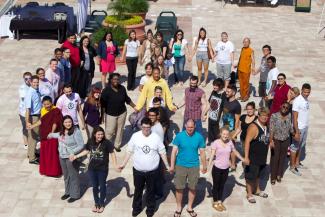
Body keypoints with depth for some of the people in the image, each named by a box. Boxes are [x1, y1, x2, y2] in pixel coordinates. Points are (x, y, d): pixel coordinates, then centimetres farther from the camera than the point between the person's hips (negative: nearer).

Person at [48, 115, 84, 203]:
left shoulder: (76, 132, -19)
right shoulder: (62, 131, 4)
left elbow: (81, 145, -20)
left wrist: (73, 152, -31)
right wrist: (51, 135, 46)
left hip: (72, 157, -7)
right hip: (62, 156, 7)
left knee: (73, 176, 3)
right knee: (66, 175, 18)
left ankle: (75, 195, 15)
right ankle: (68, 192, 34)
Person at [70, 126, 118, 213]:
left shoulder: (106, 142, -19)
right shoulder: (90, 141, -9)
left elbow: (112, 153, -12)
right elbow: (86, 151, 8)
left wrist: (115, 165, -21)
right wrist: (76, 156, 6)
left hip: (102, 169, -3)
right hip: (92, 168, 3)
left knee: (102, 186, 15)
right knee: (95, 186, 17)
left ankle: (102, 204, 36)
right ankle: (96, 203, 38)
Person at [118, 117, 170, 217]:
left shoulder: (156, 137, -10)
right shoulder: (135, 136, -9)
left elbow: (162, 153, -2)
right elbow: (130, 151, 0)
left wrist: (167, 166, -1)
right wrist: (124, 164, 0)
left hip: (152, 171, -1)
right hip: (138, 170, 1)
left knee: (150, 191, 16)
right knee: (138, 190, 18)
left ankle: (150, 209, 35)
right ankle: (136, 208, 39)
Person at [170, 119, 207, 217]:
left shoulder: (199, 137, -7)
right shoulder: (179, 136, -10)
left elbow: (202, 152, 1)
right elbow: (174, 151, -7)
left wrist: (204, 166, 7)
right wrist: (172, 165, -10)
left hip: (194, 166, 1)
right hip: (180, 165, -1)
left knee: (192, 188, 11)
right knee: (179, 188, 6)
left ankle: (189, 207, 30)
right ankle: (179, 208, 24)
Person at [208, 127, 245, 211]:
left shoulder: (230, 142, -2)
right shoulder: (216, 143, -16)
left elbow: (235, 152, 13)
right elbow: (212, 155, -21)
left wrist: (243, 159, 20)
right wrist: (208, 166, -31)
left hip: (226, 168, 4)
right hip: (217, 168, -4)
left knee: (222, 185, 17)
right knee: (216, 185, 11)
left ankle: (220, 202, 32)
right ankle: (215, 203, 25)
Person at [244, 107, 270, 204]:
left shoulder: (266, 126, 2)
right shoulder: (254, 127, -23)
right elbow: (247, 142, -25)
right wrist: (246, 157, -27)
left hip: (262, 156, 8)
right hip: (253, 157, -8)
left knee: (257, 174, 25)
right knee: (250, 176, 5)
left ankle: (257, 190, 42)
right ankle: (249, 194, 20)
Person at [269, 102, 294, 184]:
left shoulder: (289, 116, -3)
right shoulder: (274, 116, -16)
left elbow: (291, 127, 10)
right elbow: (271, 129, -19)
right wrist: (271, 141, -24)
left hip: (286, 140, 4)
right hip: (276, 140, -4)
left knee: (282, 157, 15)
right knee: (274, 158, 4)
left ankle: (279, 175, 31)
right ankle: (273, 177, 17)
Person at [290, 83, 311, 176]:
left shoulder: (306, 100, 1)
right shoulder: (297, 101, -23)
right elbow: (295, 118, -23)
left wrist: (306, 126, 14)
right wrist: (297, 132, -23)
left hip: (305, 127, 8)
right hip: (299, 128, -8)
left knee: (301, 146, 21)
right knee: (295, 147, 6)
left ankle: (297, 162, 38)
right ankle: (292, 166, 19)